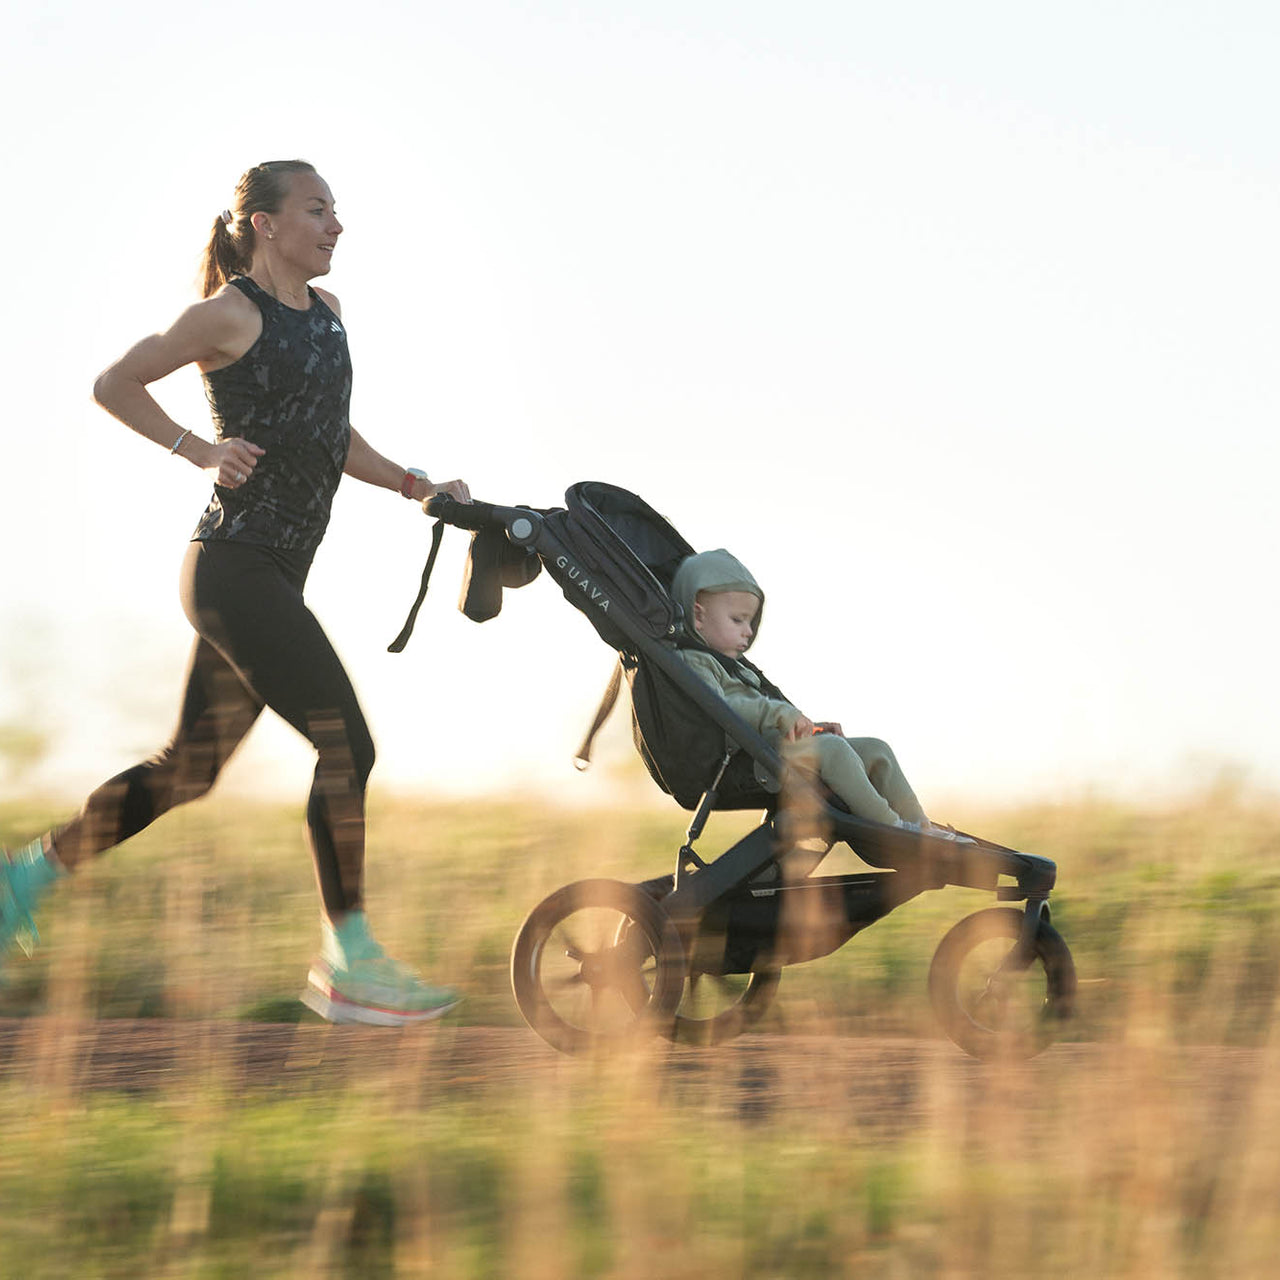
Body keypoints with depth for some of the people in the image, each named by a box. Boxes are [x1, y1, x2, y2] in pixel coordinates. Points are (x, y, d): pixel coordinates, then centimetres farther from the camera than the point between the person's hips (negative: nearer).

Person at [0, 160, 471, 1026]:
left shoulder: (325, 311, 16)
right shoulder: (231, 314, -7)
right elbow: (114, 384, -2)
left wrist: (418, 487, 13)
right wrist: (202, 450, -12)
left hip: (273, 577, 9)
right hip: (235, 568, -9)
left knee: (192, 767, 14)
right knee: (346, 743, -14)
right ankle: (347, 962, -9)